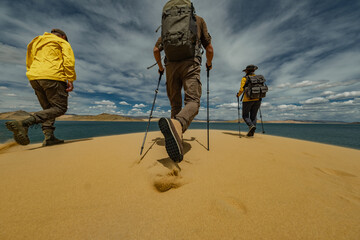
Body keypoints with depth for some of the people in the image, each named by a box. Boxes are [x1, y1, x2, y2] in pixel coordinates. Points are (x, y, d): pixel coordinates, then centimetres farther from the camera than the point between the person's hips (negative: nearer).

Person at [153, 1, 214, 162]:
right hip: (190, 63, -3)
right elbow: (209, 49, 19)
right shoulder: (199, 20, 27)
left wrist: (160, 67, 34)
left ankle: (176, 132, 3)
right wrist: (209, 64, 36)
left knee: (175, 105, 7)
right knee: (192, 102, -17)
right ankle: (176, 124, -46)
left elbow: (156, 50, 21)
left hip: (171, 65, 4)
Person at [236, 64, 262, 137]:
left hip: (247, 100, -5)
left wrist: (238, 95, 7)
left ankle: (251, 125, -18)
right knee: (253, 116, 11)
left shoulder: (244, 79, -2)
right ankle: (251, 132, 6)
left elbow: (242, 89, -12)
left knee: (245, 115, 8)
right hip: (257, 100, 5)